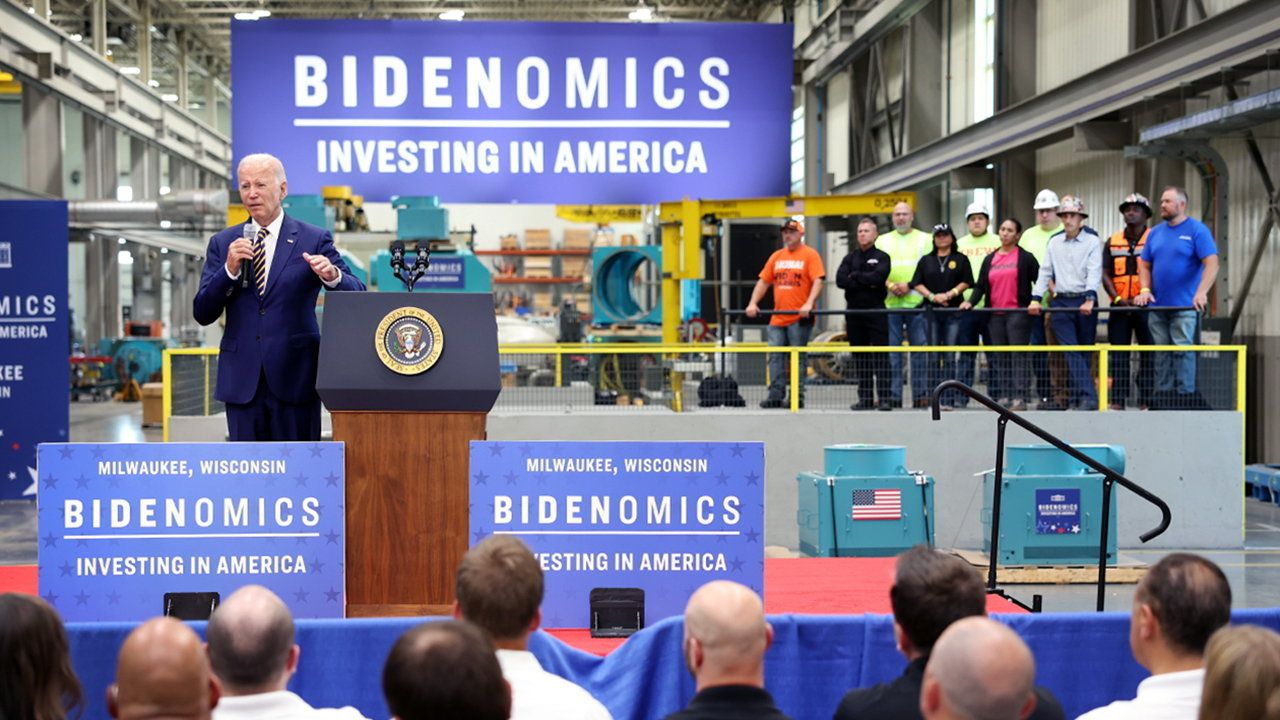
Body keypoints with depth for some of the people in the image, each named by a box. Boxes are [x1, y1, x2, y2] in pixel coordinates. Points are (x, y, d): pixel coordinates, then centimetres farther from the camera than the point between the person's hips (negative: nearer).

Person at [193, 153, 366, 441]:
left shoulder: (314, 240, 2)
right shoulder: (223, 243, 10)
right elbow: (203, 314, 4)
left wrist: (332, 276, -26)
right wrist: (229, 269, -12)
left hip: (295, 377, -2)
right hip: (242, 380, 2)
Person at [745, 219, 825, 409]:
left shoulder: (810, 255, -1)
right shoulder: (776, 256, 16)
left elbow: (818, 281, -11)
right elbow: (763, 281, 15)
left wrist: (809, 304, -24)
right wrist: (753, 303, 3)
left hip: (800, 318, -5)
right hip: (777, 318, 5)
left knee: (798, 358, -2)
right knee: (775, 357, 1)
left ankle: (798, 397, 2)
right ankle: (776, 396, 3)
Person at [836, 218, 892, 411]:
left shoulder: (881, 257, 4)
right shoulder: (850, 258, 14)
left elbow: (878, 277, -16)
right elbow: (840, 280, -3)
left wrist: (855, 276, -5)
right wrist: (867, 283, -10)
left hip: (876, 310, -4)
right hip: (854, 311, 4)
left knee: (880, 356, -8)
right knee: (860, 358, 6)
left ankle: (885, 398, -8)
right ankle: (865, 398, 10)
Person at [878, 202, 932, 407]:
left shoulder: (925, 239, 10)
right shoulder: (883, 240, 16)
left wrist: (909, 285, -12)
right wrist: (890, 285, -9)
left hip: (916, 302, -2)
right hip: (890, 304, 2)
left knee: (920, 349, -1)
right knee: (891, 351, 1)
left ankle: (921, 394, 4)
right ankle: (893, 396, 4)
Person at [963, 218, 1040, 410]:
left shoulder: (1026, 258, 3)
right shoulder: (989, 260, 16)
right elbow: (980, 285, 14)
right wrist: (971, 302, -1)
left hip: (1018, 313, -5)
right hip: (995, 315, 5)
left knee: (1018, 355, -9)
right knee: (999, 357, 4)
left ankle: (1019, 397, -11)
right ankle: (1002, 396, 6)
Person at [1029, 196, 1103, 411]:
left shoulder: (1092, 241, 1)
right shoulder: (1054, 242, 12)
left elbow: (1094, 272, -10)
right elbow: (1045, 272, 11)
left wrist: (1090, 299, -23)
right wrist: (1036, 298, 1)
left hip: (1084, 303, -2)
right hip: (1061, 303, 2)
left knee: (1084, 351, 2)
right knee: (1071, 351, -9)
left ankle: (1075, 398, 6)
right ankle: (1088, 397, -12)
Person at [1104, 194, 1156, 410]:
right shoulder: (1112, 242, 12)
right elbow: (1105, 274, 8)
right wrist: (1118, 298, -7)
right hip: (1119, 307, 3)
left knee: (1147, 355, -1)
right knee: (1118, 355, 3)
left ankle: (1146, 401, 2)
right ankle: (1117, 400, 5)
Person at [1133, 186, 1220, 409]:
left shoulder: (1197, 230, -4)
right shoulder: (1155, 232, 13)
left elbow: (1211, 263, -13)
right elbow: (1144, 265, 17)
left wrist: (1201, 292, -25)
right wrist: (1145, 290, 0)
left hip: (1185, 306, -5)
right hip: (1157, 306, 6)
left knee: (1183, 351, -7)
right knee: (1161, 354, 8)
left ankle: (1185, 396, -3)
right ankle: (1163, 396, 15)